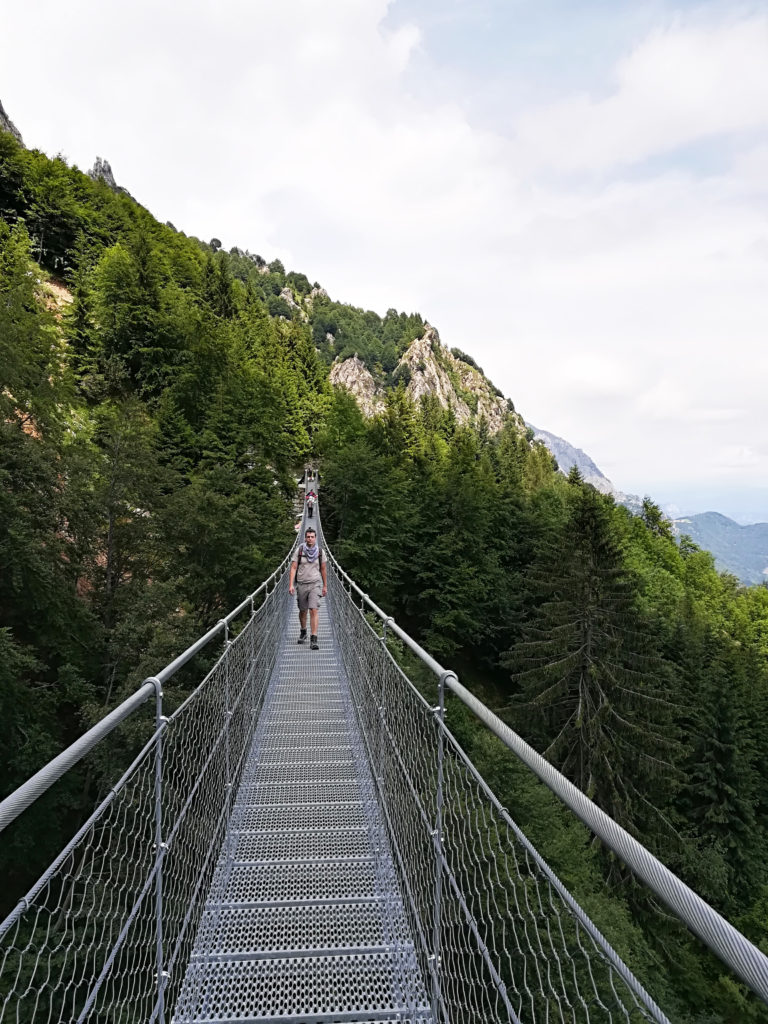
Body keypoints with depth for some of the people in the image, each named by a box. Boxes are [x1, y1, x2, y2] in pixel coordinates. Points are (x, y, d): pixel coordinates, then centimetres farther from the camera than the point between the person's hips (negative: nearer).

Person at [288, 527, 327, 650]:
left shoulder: (320, 552, 0)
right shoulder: (299, 550, -2)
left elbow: (323, 569, 10)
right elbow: (293, 568, -4)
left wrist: (325, 586, 14)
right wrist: (291, 585, -12)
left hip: (315, 584, -1)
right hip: (301, 584, 1)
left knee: (314, 610, -15)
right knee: (303, 611, 14)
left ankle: (313, 640, -16)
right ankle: (303, 633, 38)